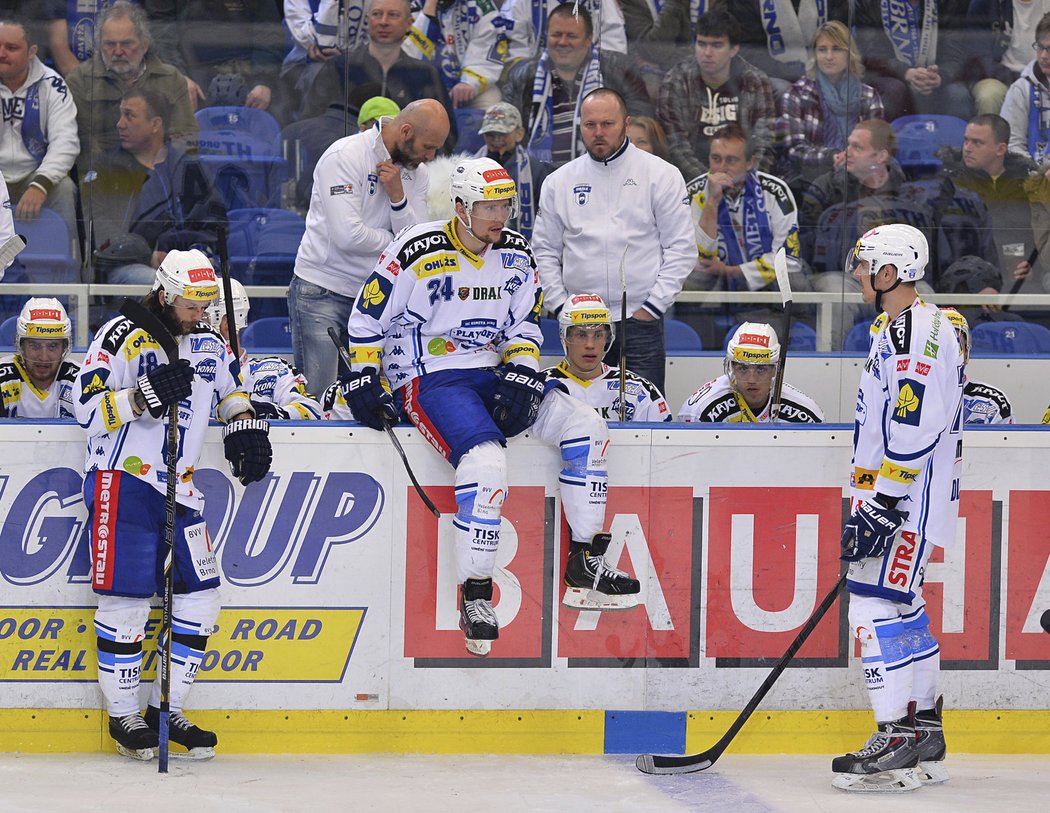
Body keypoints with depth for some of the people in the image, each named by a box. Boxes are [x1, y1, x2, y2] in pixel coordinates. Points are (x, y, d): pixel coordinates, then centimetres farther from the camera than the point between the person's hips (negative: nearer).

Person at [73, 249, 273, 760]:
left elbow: (230, 387, 29)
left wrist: (243, 425, 12)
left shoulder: (208, 344, 11)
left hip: (178, 488, 7)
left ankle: (168, 709, 12)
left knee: (199, 593, 3)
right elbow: (86, 407, -15)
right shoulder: (122, 338, -9)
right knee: (126, 597, -7)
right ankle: (123, 715, 4)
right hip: (122, 481, -7)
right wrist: (145, 395, -26)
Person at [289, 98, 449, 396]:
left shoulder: (415, 171, 7)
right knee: (317, 395, -8)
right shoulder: (345, 156, -14)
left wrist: (397, 195, -15)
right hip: (322, 291, -6)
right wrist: (395, 241, -5)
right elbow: (348, 236, -22)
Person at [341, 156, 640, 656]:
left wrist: (520, 375, -3)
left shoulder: (515, 255, 7)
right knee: (485, 462, -33)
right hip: (430, 381, -7)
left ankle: (584, 571, -6)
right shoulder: (417, 253, -10)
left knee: (586, 428, -11)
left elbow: (525, 325, 14)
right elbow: (367, 318, -2)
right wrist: (363, 380, -8)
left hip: (493, 376, 7)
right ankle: (474, 598, -21)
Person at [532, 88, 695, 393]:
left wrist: (652, 307, -7)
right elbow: (546, 252, 13)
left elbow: (681, 248, 0)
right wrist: (561, 306, 2)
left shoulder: (661, 175, 1)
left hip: (641, 321, -2)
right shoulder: (559, 182, 10)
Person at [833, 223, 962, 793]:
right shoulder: (894, 329, 18)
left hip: (910, 500, -11)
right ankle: (924, 737, 20)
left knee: (876, 606, -14)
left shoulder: (918, 330, -17)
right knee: (904, 608, 14)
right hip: (893, 499, 11)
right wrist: (871, 505, 25)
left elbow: (914, 432, -25)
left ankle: (899, 742, -16)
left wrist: (882, 505, -25)